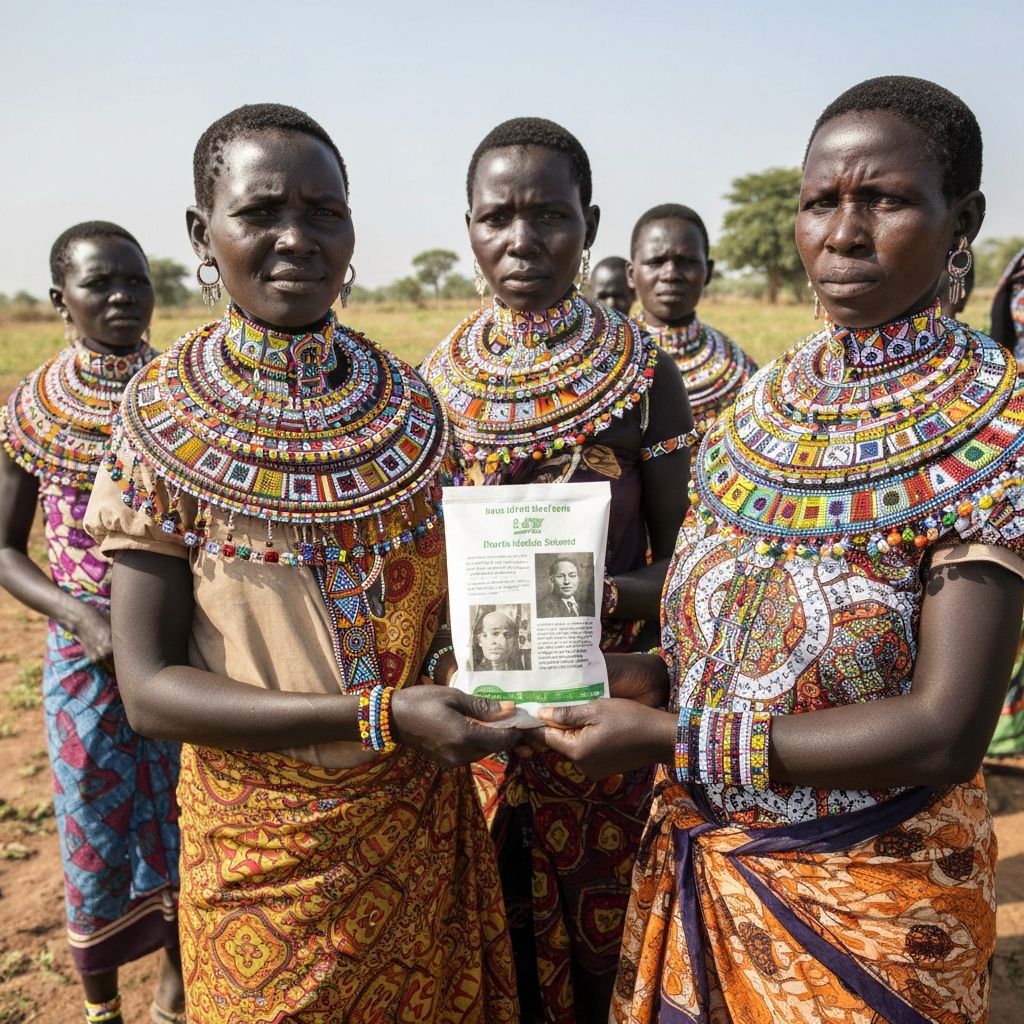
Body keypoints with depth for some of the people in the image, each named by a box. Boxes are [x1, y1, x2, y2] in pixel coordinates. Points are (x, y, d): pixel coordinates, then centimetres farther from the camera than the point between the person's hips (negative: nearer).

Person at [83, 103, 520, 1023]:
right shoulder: (168, 419, -13)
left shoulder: (407, 400, -4)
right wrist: (379, 716, -26)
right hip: (264, 835, -3)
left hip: (424, 814, 3)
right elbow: (149, 686, -16)